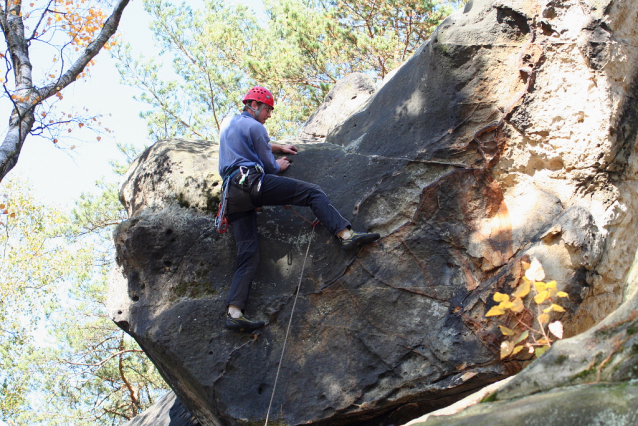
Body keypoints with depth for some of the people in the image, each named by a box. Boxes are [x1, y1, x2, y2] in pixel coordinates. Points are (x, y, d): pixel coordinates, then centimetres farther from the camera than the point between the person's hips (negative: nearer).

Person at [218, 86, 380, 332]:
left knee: (247, 253, 1)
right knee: (312, 192, -4)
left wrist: (279, 148, 53)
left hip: (231, 196, 7)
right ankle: (346, 235, -23)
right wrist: (279, 166, 29)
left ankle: (234, 313, -12)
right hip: (253, 182, -7)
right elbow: (269, 166, 7)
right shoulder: (255, 127, 5)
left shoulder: (227, 126, 31)